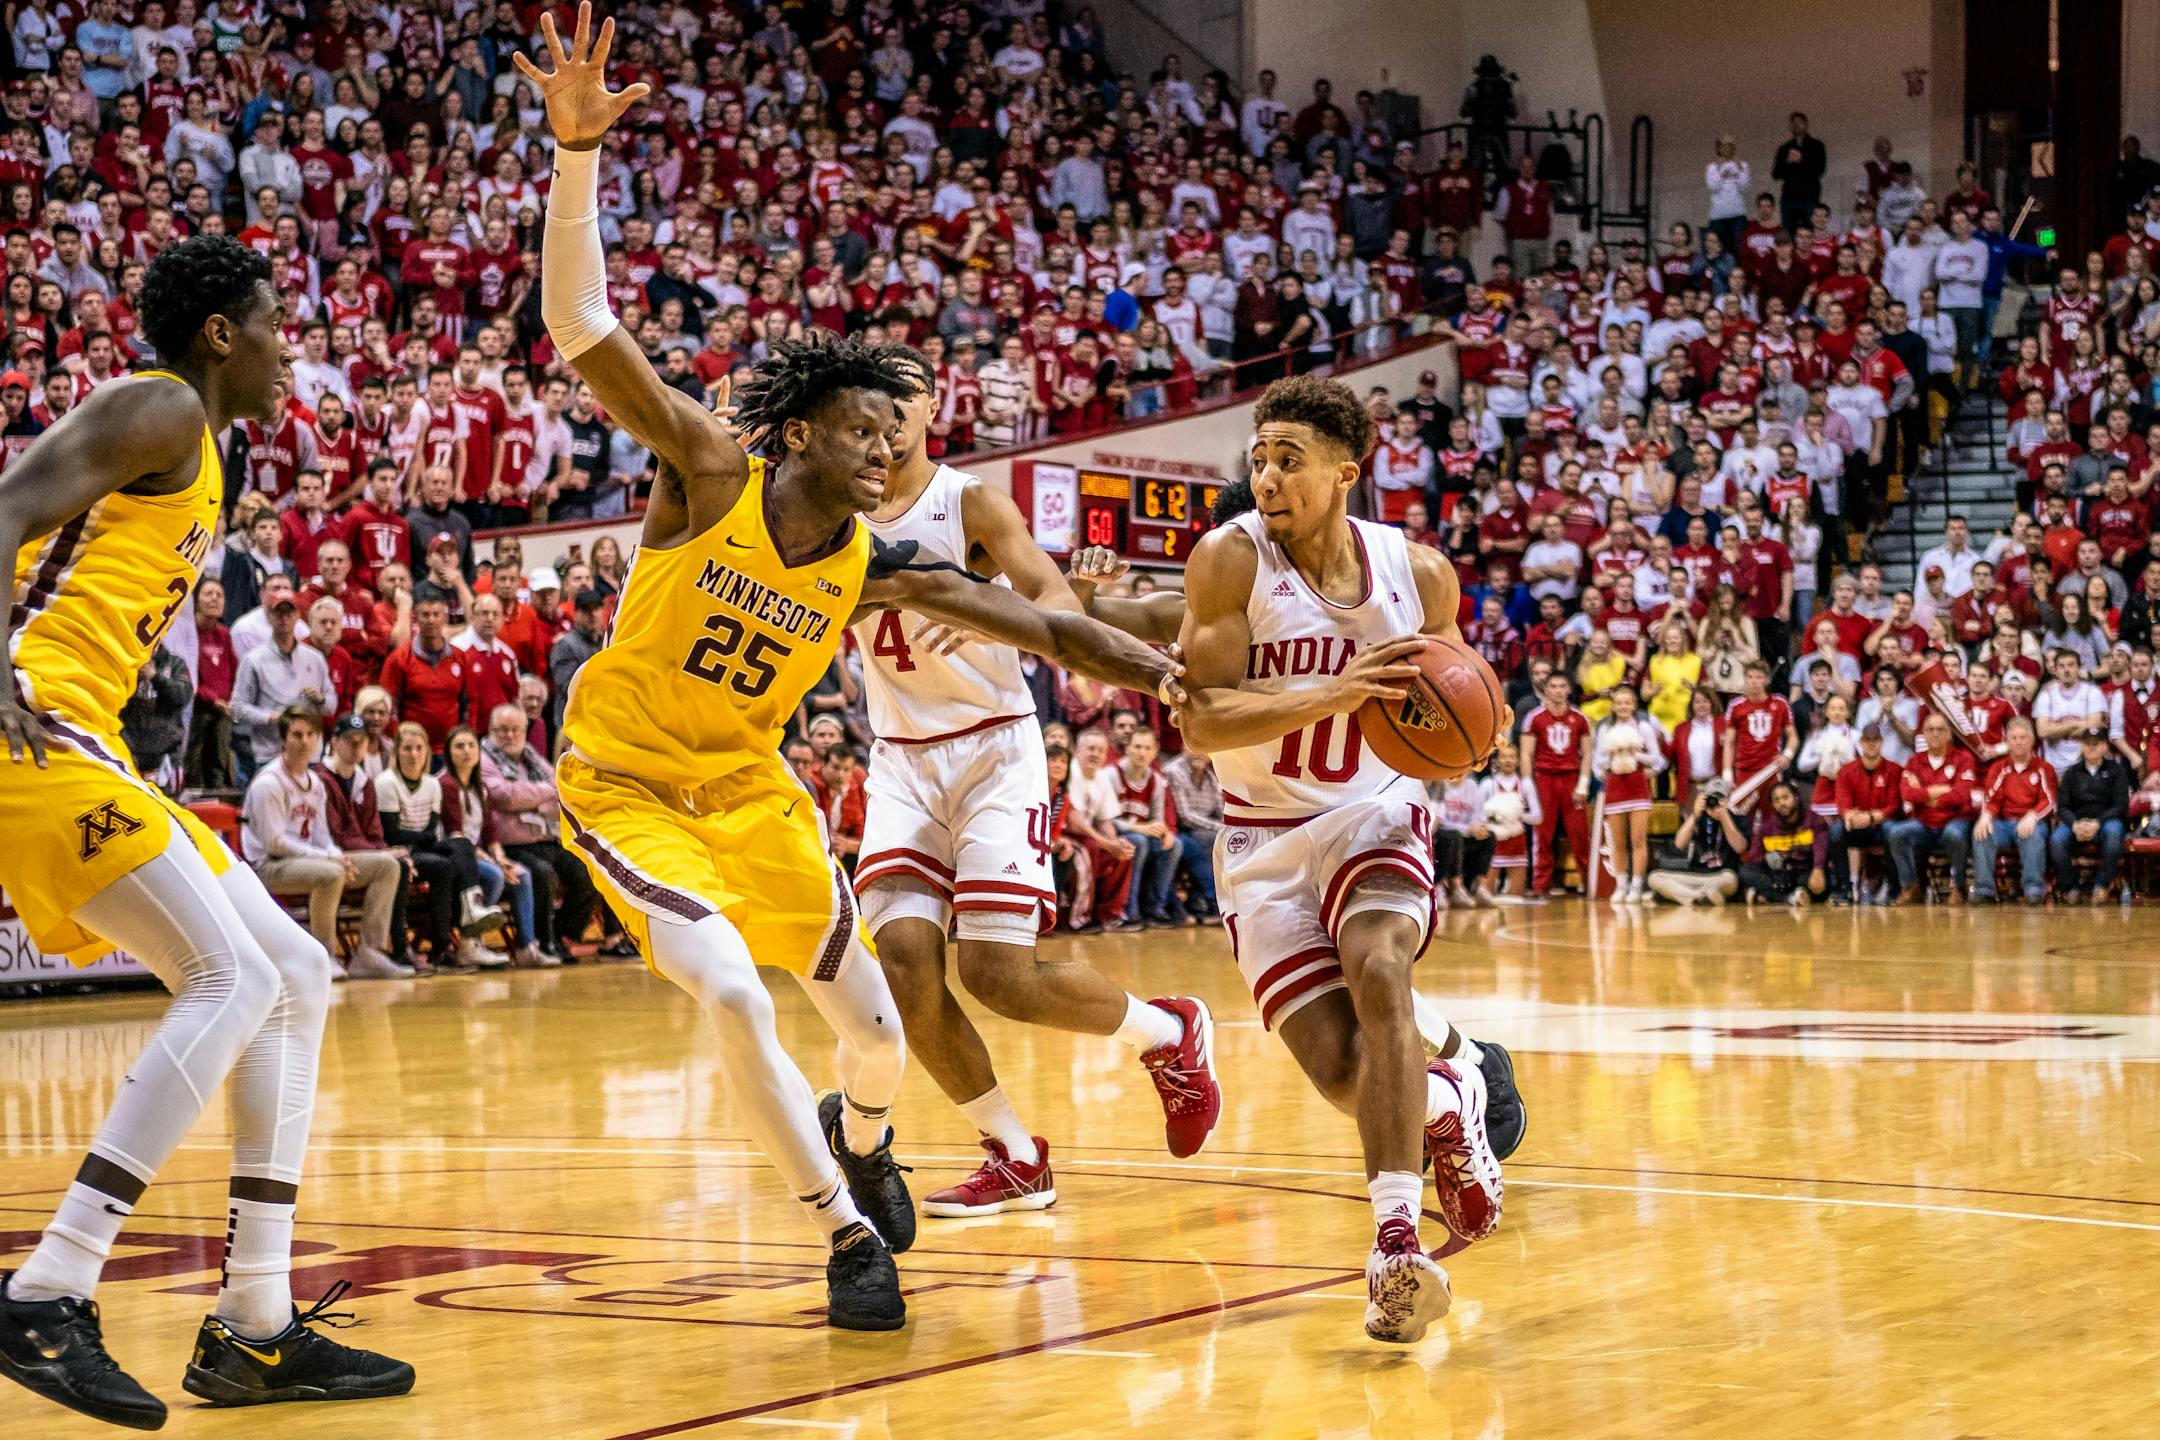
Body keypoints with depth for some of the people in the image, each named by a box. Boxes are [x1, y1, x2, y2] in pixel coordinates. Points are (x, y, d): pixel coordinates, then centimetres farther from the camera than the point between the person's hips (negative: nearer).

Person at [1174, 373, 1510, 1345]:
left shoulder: (1419, 573, -6)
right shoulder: (1231, 559, -15)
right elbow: (1201, 721, -22)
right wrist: (1337, 693, -34)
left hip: (1375, 814, 0)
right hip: (1265, 843, 0)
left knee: (1376, 971, -30)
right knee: (1344, 1071, -10)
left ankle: (1396, 1245, -32)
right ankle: (1452, 1095, 28)